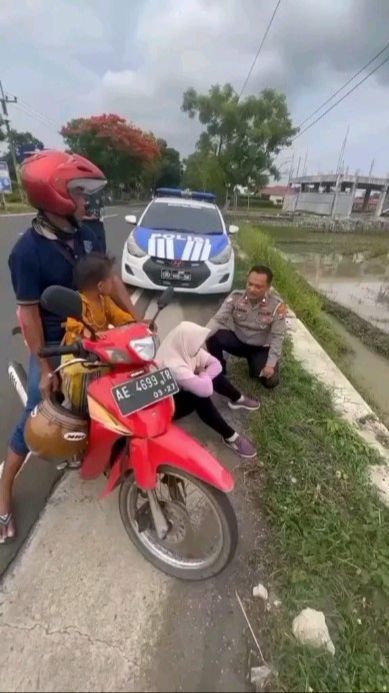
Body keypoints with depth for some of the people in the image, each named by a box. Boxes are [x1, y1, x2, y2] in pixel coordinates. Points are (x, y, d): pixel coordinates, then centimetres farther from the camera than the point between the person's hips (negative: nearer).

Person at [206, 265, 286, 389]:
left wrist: (271, 364, -25)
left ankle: (254, 362, 14)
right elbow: (218, 319, -20)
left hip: (261, 348, -1)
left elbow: (277, 337, -18)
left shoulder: (277, 306, -21)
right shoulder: (235, 297, -17)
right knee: (213, 337, -27)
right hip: (238, 341, 1)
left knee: (270, 380, -19)